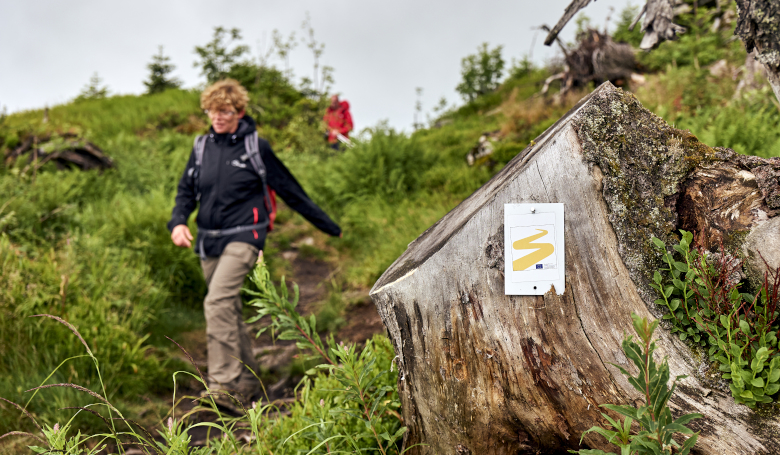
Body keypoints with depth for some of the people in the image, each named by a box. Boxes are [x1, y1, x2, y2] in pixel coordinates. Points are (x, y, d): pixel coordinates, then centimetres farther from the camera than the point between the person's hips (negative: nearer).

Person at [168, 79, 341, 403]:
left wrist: (329, 227, 7)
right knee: (229, 311, 11)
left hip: (242, 237, -6)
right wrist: (178, 222, -5)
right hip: (208, 241, 6)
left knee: (218, 302, -23)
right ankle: (247, 382, 23)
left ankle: (223, 383, -21)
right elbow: (186, 190, 16)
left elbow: (290, 191, 2)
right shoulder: (202, 147, 8)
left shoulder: (256, 148, -4)